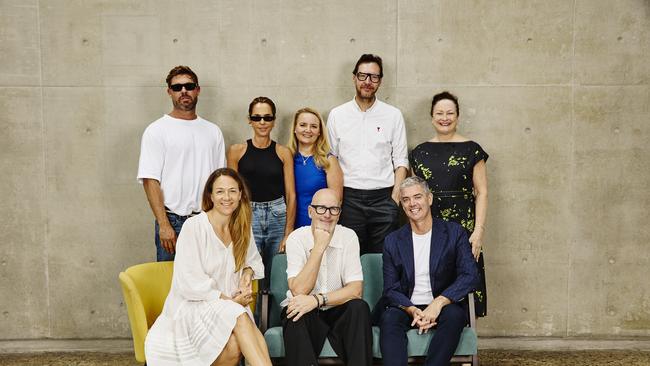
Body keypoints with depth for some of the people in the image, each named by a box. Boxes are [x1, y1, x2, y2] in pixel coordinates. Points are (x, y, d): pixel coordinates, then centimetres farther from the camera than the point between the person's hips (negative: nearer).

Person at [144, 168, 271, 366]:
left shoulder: (242, 228, 8)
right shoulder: (193, 227, -10)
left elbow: (254, 260, 26)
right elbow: (188, 283, -14)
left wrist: (248, 271, 2)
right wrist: (230, 300, -13)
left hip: (231, 304, 5)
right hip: (192, 306, -4)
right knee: (239, 316, -34)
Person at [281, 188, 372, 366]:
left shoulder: (348, 236, -6)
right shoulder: (296, 238, -10)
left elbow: (355, 289, -13)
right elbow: (298, 291, -21)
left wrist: (318, 300, -27)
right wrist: (319, 247, -24)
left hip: (338, 311, 2)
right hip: (305, 310, -1)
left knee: (359, 307, -28)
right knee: (295, 314, -32)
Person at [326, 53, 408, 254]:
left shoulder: (393, 115, 5)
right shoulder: (337, 115, 6)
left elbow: (400, 160, 5)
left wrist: (396, 196, -5)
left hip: (383, 197, 0)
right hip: (349, 198, 0)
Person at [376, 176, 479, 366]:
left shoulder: (454, 232, 3)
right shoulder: (393, 241, 8)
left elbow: (470, 276, -8)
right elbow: (391, 289, 4)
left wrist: (438, 303, -21)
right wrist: (412, 310, -17)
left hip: (443, 307, -1)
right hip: (406, 307, 1)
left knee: (454, 315, -33)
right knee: (389, 318, -30)